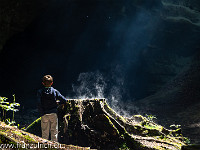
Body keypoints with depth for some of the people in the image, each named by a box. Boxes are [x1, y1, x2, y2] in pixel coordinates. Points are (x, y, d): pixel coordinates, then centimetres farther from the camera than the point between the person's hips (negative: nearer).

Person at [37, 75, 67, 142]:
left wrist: (41, 113, -5)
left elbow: (39, 104, -13)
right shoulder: (55, 91, -1)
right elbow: (64, 100, -2)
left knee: (45, 132, 6)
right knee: (54, 132, 8)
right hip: (53, 114, 1)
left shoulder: (40, 92, -3)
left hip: (44, 115, 0)